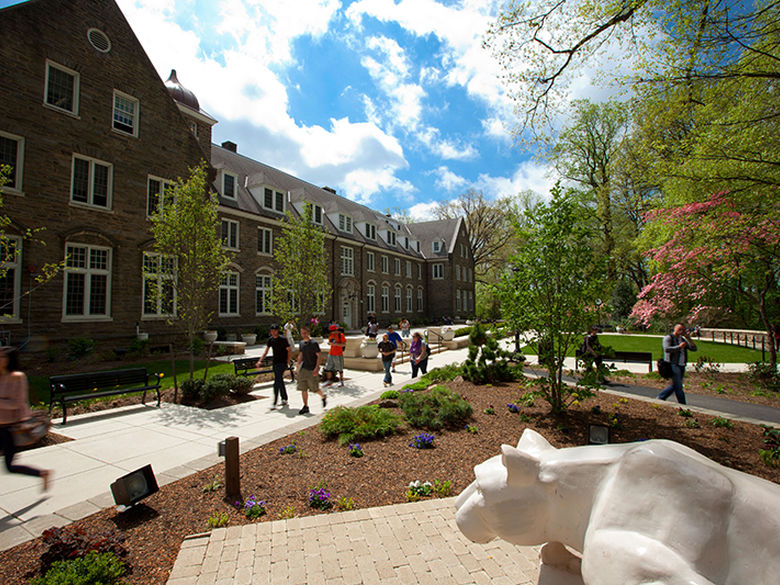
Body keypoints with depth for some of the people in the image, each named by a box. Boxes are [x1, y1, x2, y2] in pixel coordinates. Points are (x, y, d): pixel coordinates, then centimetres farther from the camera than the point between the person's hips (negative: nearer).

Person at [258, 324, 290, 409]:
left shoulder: (283, 339, -12)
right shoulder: (270, 339, 6)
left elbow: (288, 351, -6)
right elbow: (266, 352, 8)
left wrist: (288, 362, -11)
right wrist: (260, 361, -3)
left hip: (282, 363, -6)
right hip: (275, 363, 6)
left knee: (277, 382, -12)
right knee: (280, 381, 15)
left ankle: (274, 403, -10)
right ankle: (284, 399, 27)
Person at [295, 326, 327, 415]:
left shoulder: (314, 343, -11)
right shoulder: (301, 343, 8)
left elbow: (319, 356, -11)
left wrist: (316, 368, -19)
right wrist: (297, 367, 15)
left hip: (312, 370, -6)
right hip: (303, 369, 6)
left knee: (314, 388, 2)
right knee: (303, 389, 3)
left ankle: (323, 397, 31)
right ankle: (306, 407, 14)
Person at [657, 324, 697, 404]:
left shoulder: (682, 339, 18)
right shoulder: (668, 338, -4)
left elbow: (694, 348, 8)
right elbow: (666, 349, -18)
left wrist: (687, 337, -1)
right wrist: (679, 346, -20)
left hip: (681, 366, 8)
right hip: (673, 365, -8)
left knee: (674, 385, 11)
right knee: (678, 386, -6)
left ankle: (660, 398, 21)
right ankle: (682, 404, 0)